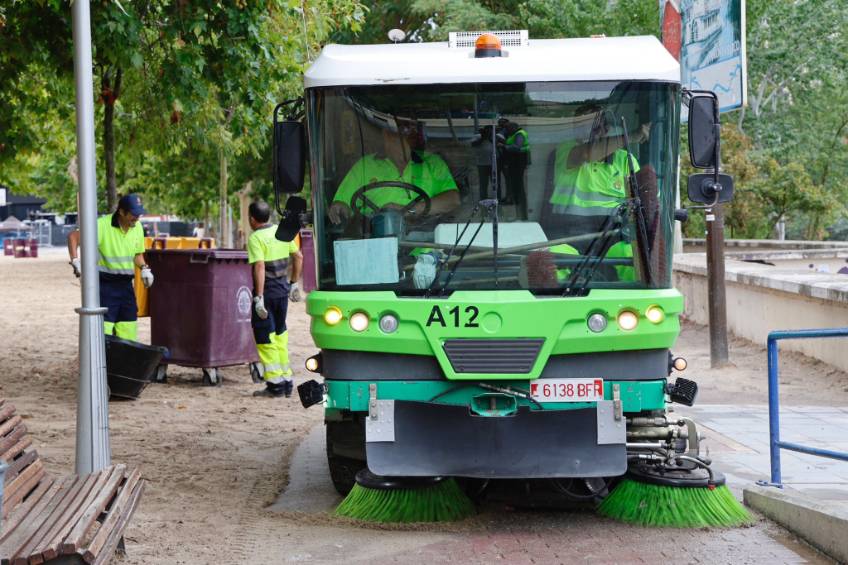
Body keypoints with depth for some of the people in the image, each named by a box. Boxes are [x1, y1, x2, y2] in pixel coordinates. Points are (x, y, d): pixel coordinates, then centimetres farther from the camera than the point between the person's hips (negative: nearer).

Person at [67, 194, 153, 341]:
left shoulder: (137, 227, 6)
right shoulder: (102, 225, -15)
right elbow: (73, 236, -14)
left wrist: (144, 268, 3)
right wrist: (75, 261, -23)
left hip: (126, 285, 6)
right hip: (105, 284, -6)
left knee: (129, 333, 7)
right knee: (103, 331, -9)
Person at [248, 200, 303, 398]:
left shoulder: (256, 238, -14)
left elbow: (260, 266, -24)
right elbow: (298, 257, 13)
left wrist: (259, 298, -25)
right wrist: (294, 283, 20)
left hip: (267, 291, -7)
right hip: (283, 289, 7)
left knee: (265, 338, 1)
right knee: (280, 334, 17)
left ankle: (275, 384, -1)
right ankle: (286, 381, 19)